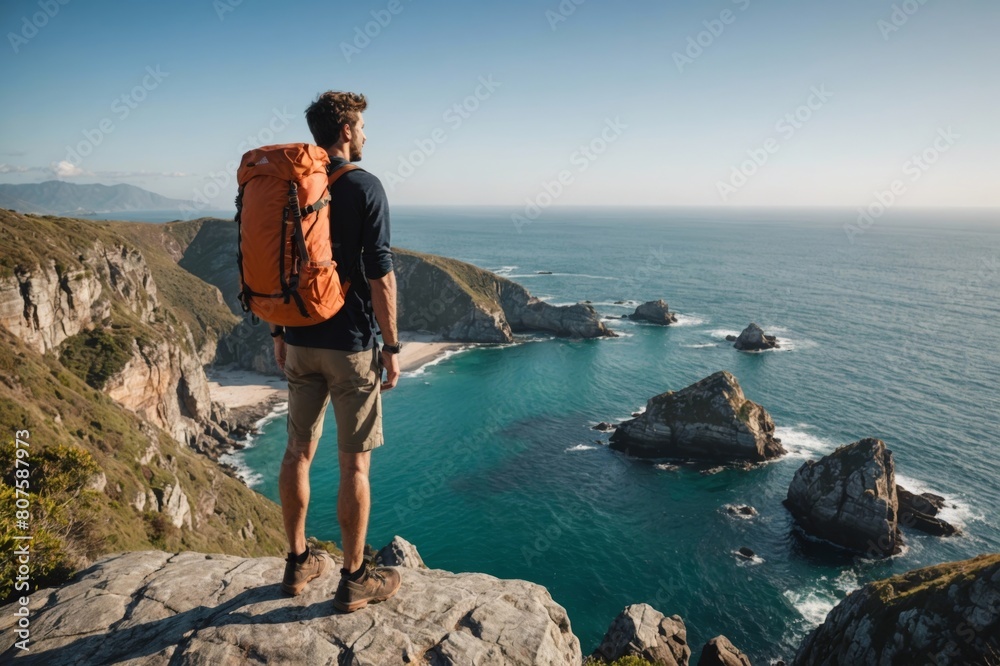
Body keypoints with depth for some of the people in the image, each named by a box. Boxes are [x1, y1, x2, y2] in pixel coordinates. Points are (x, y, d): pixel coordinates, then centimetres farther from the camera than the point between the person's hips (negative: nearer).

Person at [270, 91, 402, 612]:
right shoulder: (364, 187, -11)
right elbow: (380, 275, -15)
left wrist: (278, 332, 18)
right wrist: (391, 345, -8)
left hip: (299, 340, 6)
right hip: (351, 345, -6)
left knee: (298, 451, 15)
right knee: (354, 463, 3)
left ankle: (298, 562, 29)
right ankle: (355, 579, 15)